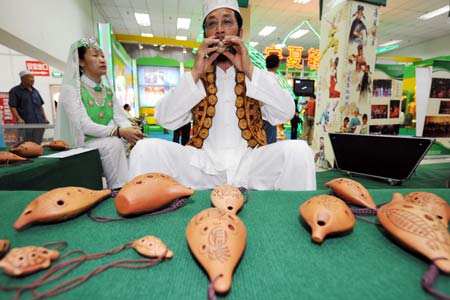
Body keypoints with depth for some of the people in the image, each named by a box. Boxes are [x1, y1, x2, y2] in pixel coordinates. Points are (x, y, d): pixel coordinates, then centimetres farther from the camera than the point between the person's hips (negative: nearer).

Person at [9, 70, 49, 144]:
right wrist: (18, 118, -20)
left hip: (39, 124, 6)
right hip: (26, 124, -5)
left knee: (37, 145, 7)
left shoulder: (35, 91, 19)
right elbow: (12, 107, -6)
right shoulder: (15, 91, 1)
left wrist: (45, 118, 13)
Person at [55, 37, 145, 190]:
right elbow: (83, 125, -18)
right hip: (83, 143, -5)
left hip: (110, 142, 5)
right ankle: (118, 188, -24)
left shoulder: (108, 91, 13)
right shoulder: (71, 88, -5)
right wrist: (119, 132, -29)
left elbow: (120, 118, 2)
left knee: (137, 142, -21)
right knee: (114, 143, -33)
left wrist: (130, 130, -21)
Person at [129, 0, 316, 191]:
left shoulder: (258, 76, 13)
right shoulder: (194, 77, 13)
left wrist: (249, 70, -8)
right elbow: (165, 120, 0)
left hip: (251, 162, 0)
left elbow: (285, 114, -4)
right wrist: (195, 74, -7)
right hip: (203, 164, 1)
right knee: (146, 149, -21)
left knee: (297, 151, -27)